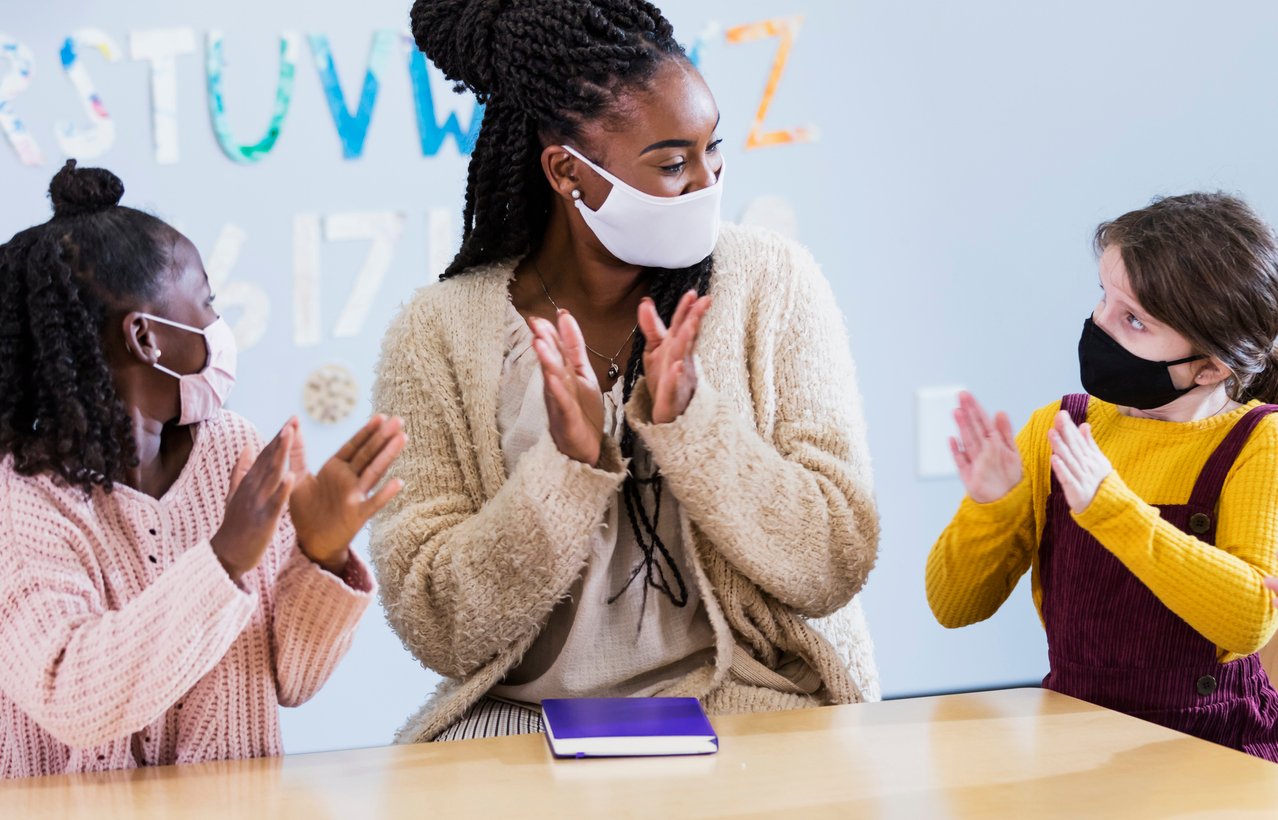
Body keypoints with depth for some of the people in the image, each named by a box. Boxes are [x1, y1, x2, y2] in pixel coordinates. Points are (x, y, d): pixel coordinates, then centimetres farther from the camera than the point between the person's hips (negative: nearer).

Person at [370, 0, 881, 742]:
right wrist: (568, 466, -20)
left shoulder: (772, 284, 1)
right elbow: (438, 631, -6)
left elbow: (833, 569, -5)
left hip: (740, 697, 1)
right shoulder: (439, 335, -2)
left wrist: (686, 421, -18)